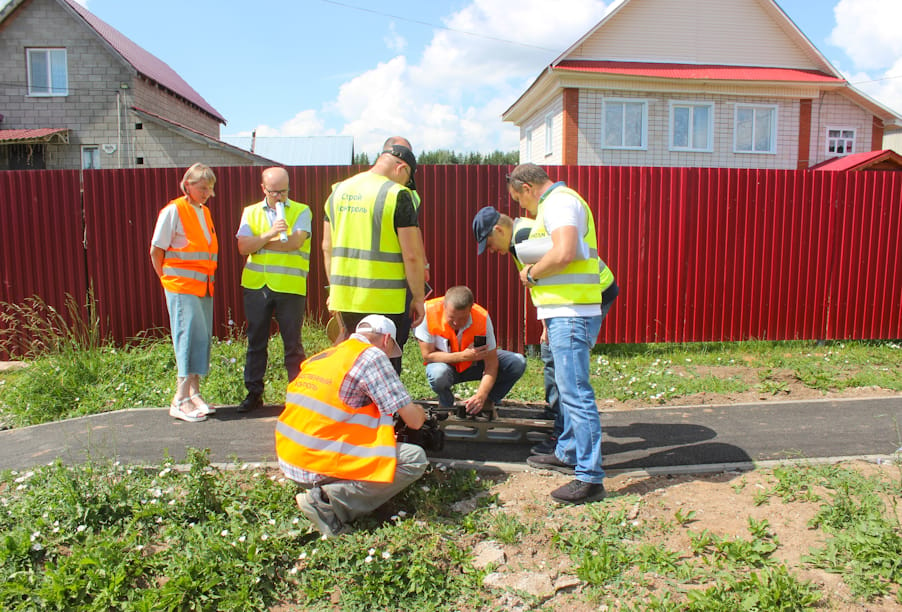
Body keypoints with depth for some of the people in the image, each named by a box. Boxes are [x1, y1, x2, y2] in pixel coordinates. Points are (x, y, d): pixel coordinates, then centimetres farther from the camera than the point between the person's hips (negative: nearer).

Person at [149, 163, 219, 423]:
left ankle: (193, 395, 17)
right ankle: (181, 400, -4)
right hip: (181, 287, -7)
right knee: (190, 337, -10)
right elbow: (156, 251, -4)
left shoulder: (205, 212, 16)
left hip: (204, 287, 7)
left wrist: (208, 280, 15)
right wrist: (167, 279, 0)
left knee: (202, 339, 8)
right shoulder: (173, 211, -6)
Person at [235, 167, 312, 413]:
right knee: (256, 342, 8)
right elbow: (243, 246, -2)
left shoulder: (301, 211, 4)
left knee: (293, 343, 2)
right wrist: (270, 234, -16)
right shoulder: (251, 212, 12)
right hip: (256, 285, 3)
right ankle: (254, 393, 18)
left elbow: (295, 242, -13)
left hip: (291, 287, -3)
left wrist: (259, 243, -6)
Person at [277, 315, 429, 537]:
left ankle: (323, 492, 9)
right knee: (415, 460, -5)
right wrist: (420, 412, 17)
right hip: (318, 464, -9)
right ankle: (329, 502, -12)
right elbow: (413, 420, -8)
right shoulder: (372, 355, -8)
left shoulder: (323, 356, 15)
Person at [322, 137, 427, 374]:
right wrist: (419, 297, -2)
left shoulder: (338, 191, 11)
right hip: (384, 300, -6)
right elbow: (412, 255, -12)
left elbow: (327, 247, 15)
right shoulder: (398, 195, -9)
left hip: (343, 295, 6)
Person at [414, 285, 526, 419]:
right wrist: (463, 356, -33)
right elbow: (427, 355, -23)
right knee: (439, 374, -39)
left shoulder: (482, 318, -25)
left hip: (474, 365, 2)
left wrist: (480, 396, -35)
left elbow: (491, 363, -21)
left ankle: (486, 403, 3)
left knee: (518, 363, -20)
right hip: (445, 364, -2)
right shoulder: (429, 311, -28)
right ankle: (446, 405, -3)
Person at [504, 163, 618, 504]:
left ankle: (590, 478, -4)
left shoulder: (558, 201, -10)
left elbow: (564, 254, -28)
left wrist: (530, 273, -10)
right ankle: (567, 454, 33)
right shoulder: (557, 204, 23)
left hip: (572, 316, -11)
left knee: (575, 392, -10)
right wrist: (550, 318, 23)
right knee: (568, 387, 19)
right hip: (566, 314, 11)